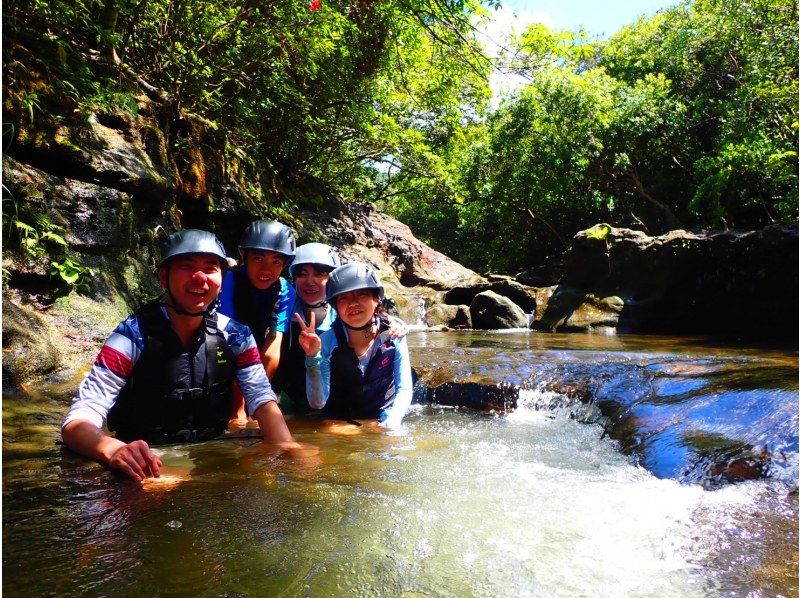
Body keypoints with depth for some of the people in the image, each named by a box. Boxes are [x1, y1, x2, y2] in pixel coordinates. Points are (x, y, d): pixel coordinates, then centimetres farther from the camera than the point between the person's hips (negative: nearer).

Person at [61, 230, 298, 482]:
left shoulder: (236, 337, -4)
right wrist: (114, 450, -42)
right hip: (146, 469, -2)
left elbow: (263, 401, -6)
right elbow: (77, 422, -20)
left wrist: (289, 451, -26)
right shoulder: (133, 336, -15)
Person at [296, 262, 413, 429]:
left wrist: (391, 422, -25)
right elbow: (317, 403, -19)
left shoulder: (393, 336, -12)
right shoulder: (327, 341, -15)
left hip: (382, 423, 0)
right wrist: (312, 357, -30)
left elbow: (404, 390, -9)